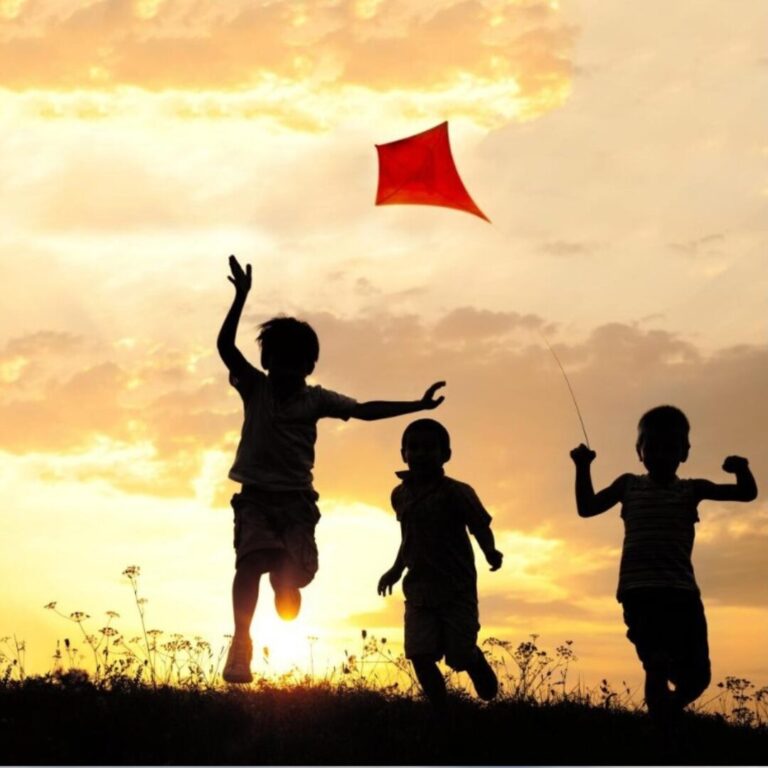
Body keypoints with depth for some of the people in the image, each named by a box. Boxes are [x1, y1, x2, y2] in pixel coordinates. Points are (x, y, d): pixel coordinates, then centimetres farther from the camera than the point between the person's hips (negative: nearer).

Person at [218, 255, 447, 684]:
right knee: (251, 559, -26)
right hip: (256, 496, -1)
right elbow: (225, 346, -8)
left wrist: (417, 406, -1)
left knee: (289, 580, -9)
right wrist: (242, 296, -18)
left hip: (297, 500, 1)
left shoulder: (316, 399, 8)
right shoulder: (255, 388, 4)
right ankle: (241, 642, -31)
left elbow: (364, 410, 7)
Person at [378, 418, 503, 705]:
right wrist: (396, 569, 17)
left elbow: (481, 527, -9)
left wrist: (491, 552, -27)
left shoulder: (455, 492, -10)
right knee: (420, 656, -9)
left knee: (461, 655, -4)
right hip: (418, 589, 4)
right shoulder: (400, 495, 7)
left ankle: (490, 699, 28)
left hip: (457, 587, -4)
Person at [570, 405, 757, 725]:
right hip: (639, 591, -2)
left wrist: (741, 470, -12)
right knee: (657, 667, -22)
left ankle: (670, 713, 31)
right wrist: (583, 468, 2)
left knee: (696, 676, 3)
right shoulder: (628, 486, 14)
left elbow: (747, 493, 10)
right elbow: (587, 507, 15)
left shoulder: (691, 490, 14)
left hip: (682, 591, 2)